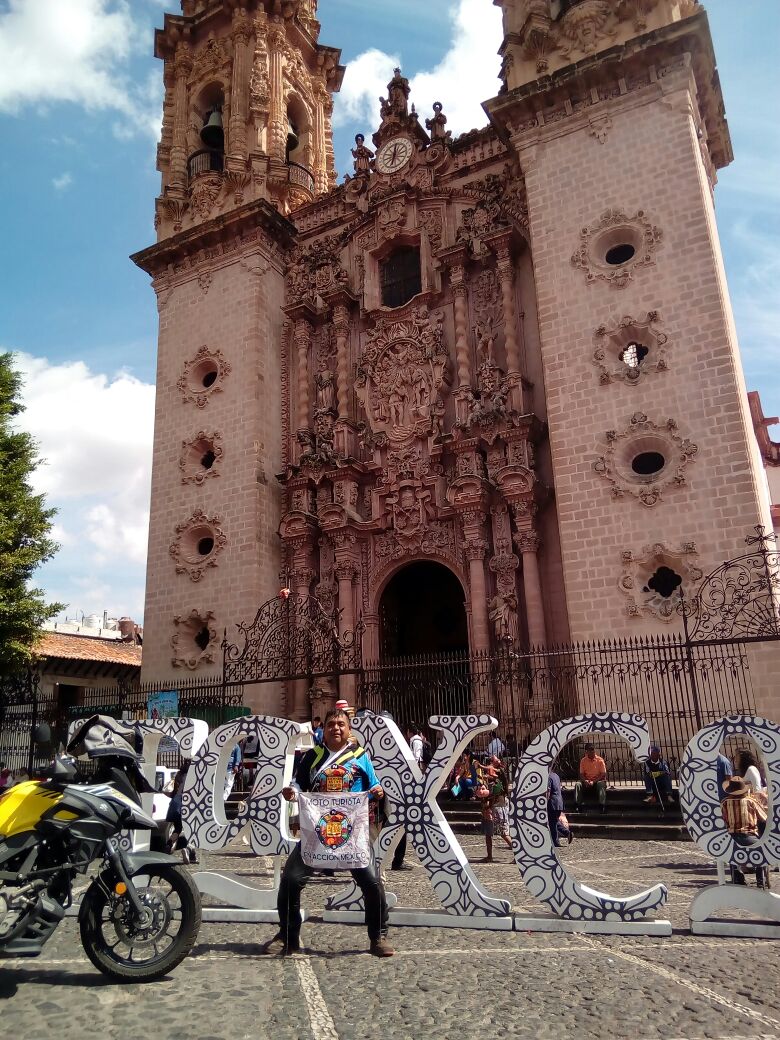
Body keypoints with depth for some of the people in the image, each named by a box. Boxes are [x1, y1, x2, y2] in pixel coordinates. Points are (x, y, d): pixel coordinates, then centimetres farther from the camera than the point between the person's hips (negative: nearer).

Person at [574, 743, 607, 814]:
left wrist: (593, 782, -22)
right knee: (578, 784, -25)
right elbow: (581, 774, 2)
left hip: (598, 781, -2)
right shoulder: (583, 761, 1)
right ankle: (578, 806, -26)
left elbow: (603, 775, -10)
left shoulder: (600, 760, -6)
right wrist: (585, 781, -21)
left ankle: (602, 806, -38)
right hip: (587, 782, 2)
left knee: (601, 784, -36)